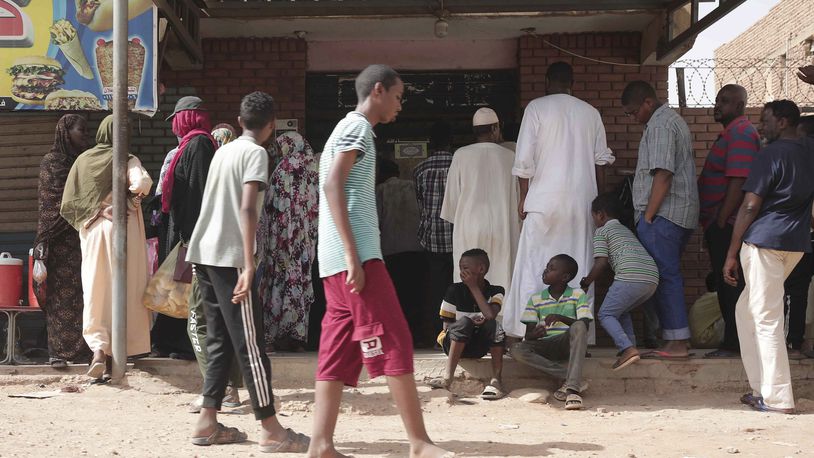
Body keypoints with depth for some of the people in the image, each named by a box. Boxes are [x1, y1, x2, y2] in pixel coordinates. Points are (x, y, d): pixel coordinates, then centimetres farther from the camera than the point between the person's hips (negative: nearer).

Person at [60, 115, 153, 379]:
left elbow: (67, 204, 4)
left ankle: (98, 348, -15)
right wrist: (134, 192, -2)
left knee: (95, 292, 5)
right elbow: (142, 183, -24)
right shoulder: (126, 160, -4)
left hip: (91, 232, 2)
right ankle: (113, 357, 11)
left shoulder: (83, 161, 6)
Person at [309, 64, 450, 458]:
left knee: (338, 352, 5)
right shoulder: (358, 127, -5)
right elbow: (332, 185, -18)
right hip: (357, 255, -10)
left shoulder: (347, 128, 25)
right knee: (394, 343, -8)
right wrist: (352, 254, -23)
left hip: (335, 261, 10)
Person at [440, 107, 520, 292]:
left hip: (469, 229, -1)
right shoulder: (509, 157, 1)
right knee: (501, 277, 1)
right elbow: (518, 197, 7)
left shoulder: (461, 155, -1)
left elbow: (452, 195, 4)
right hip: (502, 229, 1)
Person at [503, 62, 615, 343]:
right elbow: (603, 158, 10)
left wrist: (523, 197, 3)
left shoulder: (537, 108, -1)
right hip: (583, 201, 3)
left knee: (534, 267, 1)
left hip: (545, 199, -3)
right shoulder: (590, 112, 8)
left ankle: (527, 332, -3)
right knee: (579, 266, 6)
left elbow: (524, 159, -6)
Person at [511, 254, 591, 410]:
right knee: (516, 350, -26)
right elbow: (528, 334, 5)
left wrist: (561, 318, -25)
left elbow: (585, 325, -8)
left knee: (578, 327, -34)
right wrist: (535, 334, -21)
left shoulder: (578, 295, 5)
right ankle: (568, 378, -26)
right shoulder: (535, 299, 10)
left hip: (569, 344, -2)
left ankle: (572, 387, -42)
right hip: (545, 347, 2)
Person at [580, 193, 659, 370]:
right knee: (621, 311, 26)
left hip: (630, 277, -8)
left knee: (605, 314, 1)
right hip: (652, 278, 8)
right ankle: (630, 346, 12)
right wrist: (589, 279, 39)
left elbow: (601, 263, -1)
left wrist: (586, 283, 11)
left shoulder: (601, 231, 10)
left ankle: (628, 348, -19)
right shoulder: (625, 230, 34)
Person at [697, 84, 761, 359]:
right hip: (720, 225, 10)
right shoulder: (731, 133, 19)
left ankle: (733, 344, -3)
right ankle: (732, 341, 19)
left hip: (727, 225, -10)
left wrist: (720, 222, -22)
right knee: (726, 284, 13)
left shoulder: (741, 134, -13)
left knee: (730, 284, -7)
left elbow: (738, 182, -22)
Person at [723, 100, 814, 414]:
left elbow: (750, 206, -13)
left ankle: (778, 398, -3)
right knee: (747, 311, 19)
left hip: (764, 241, -8)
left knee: (766, 318, -3)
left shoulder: (771, 155, -11)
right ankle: (762, 388, 19)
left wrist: (731, 254, -9)